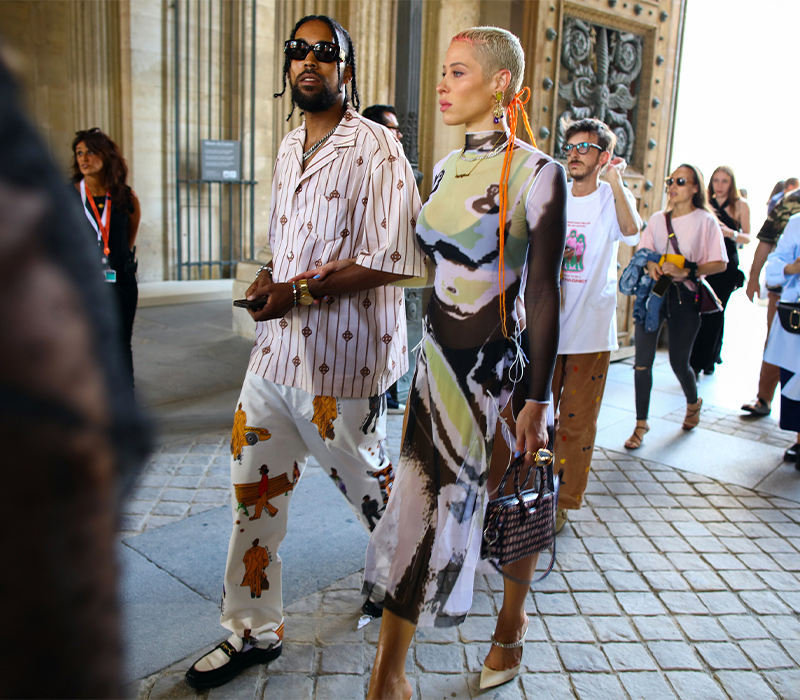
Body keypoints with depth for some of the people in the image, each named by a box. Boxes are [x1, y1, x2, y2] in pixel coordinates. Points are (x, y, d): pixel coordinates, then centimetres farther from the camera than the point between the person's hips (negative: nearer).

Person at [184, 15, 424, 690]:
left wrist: (301, 292, -19)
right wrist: (268, 278, 4)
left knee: (368, 487, 11)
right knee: (254, 490, 10)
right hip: (276, 347, 7)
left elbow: (391, 259, -17)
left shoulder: (375, 147, -10)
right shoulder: (290, 147, 16)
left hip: (340, 355, -7)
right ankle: (253, 631, 27)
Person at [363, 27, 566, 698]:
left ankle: (512, 623, 41)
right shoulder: (446, 169, 8)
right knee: (421, 509, 12)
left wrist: (537, 400, -12)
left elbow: (544, 295, -12)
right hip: (440, 361, 6)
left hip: (501, 366, -6)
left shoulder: (537, 172, -12)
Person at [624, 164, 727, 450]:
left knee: (678, 361, 5)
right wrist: (650, 265, -8)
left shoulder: (705, 220, -1)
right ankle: (641, 423, 7)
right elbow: (643, 252, 15)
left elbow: (720, 263, -4)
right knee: (642, 360, -4)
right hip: (652, 290, 3)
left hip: (684, 296, -3)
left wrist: (686, 272, -17)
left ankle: (693, 403, 38)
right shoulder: (657, 219, 11)